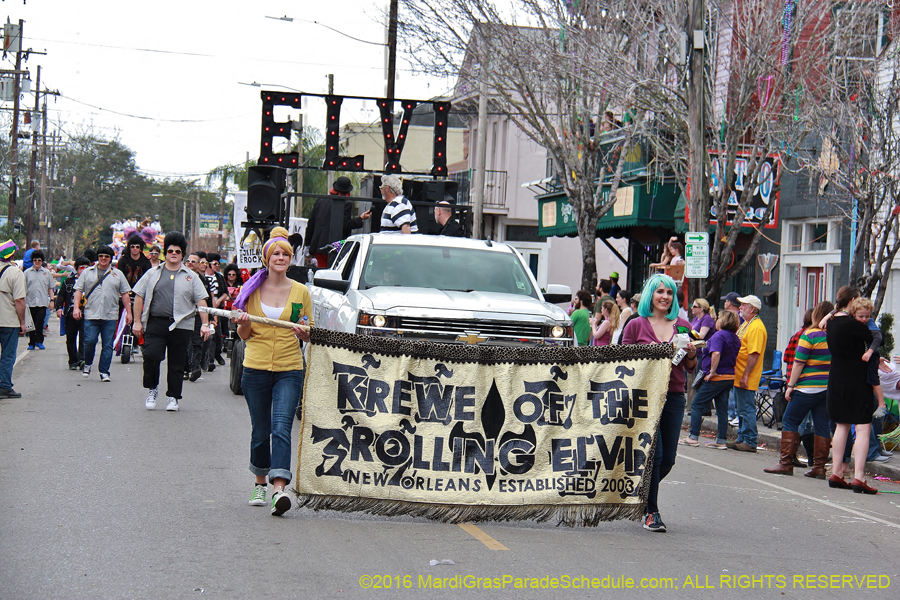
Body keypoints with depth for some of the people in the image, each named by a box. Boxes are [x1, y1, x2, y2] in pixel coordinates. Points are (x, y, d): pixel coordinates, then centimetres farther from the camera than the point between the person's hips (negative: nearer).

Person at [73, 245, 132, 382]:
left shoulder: (117, 274, 12)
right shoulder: (87, 272, 10)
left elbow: (125, 294, 12)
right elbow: (79, 291, 8)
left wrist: (128, 312, 7)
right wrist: (76, 307, -4)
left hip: (110, 316, 1)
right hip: (91, 315, -1)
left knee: (107, 345, 0)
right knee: (90, 341, -9)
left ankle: (104, 372, 6)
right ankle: (87, 364, 16)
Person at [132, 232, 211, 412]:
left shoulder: (191, 276, 10)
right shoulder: (153, 274, 12)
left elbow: (201, 301, 6)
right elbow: (139, 296, 10)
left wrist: (205, 324, -5)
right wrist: (137, 321, 3)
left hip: (181, 326, 0)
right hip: (155, 323, 0)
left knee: (177, 364, 3)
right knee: (151, 356, -15)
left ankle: (173, 397, 15)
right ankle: (152, 389, 6)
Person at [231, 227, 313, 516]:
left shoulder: (301, 292, 5)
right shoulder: (252, 290, 5)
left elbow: (308, 333, 13)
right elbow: (244, 335, 10)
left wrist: (304, 333, -11)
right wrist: (243, 324, -13)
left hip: (289, 370, -1)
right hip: (256, 367, 1)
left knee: (281, 427, -15)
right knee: (260, 430, 9)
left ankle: (279, 489, -24)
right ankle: (260, 485, 28)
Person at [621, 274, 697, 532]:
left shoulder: (682, 326, 11)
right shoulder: (636, 326, 2)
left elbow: (691, 368, 16)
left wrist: (691, 355, -4)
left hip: (674, 397, 4)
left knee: (668, 458, 4)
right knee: (654, 454, -9)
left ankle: (643, 494, 30)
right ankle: (651, 512, 1)